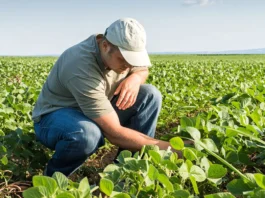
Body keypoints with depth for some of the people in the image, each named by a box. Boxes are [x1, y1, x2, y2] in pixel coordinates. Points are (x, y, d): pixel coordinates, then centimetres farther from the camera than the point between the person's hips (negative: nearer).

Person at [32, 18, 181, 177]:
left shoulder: (121, 50, -14)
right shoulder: (83, 68, -36)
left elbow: (142, 69, 9)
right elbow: (114, 133, -35)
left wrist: (136, 78, -17)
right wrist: (165, 147, -30)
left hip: (97, 112, 7)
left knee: (150, 95, -10)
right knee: (87, 134, -43)